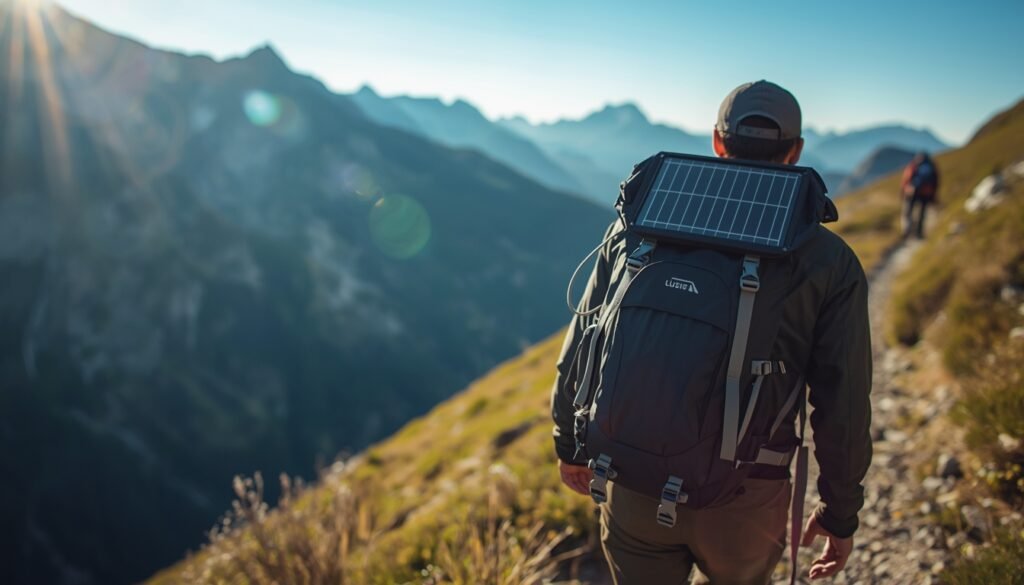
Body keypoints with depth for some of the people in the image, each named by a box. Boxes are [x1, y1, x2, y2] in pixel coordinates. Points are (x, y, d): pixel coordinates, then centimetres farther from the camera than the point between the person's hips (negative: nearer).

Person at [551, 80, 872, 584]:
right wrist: (841, 512, 11)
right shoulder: (829, 261, -6)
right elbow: (843, 406, -4)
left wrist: (571, 443, 15)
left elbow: (583, 342, 1)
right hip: (745, 496, 0)